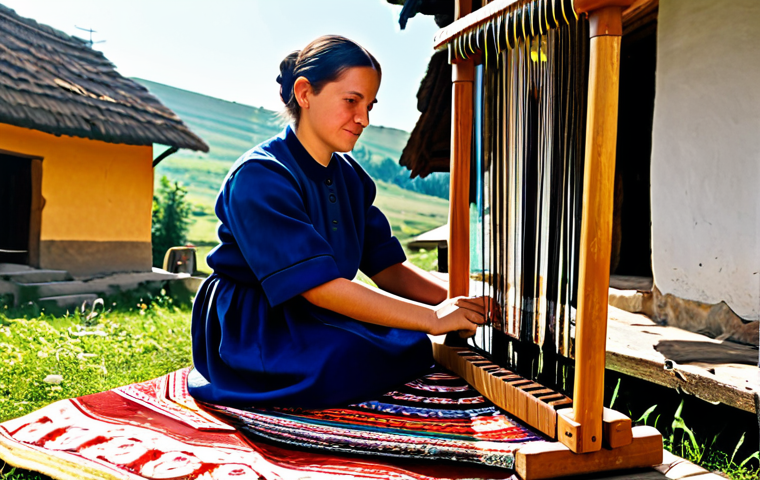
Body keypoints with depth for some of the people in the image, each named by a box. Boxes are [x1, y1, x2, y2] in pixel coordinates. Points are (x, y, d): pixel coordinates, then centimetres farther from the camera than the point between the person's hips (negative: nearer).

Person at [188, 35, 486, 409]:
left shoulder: (351, 178, 8)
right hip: (250, 333, -7)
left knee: (411, 347, -17)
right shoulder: (258, 177, -18)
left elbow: (387, 268, 3)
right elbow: (319, 286, -26)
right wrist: (431, 318, -26)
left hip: (314, 321, 7)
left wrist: (458, 300, -14)